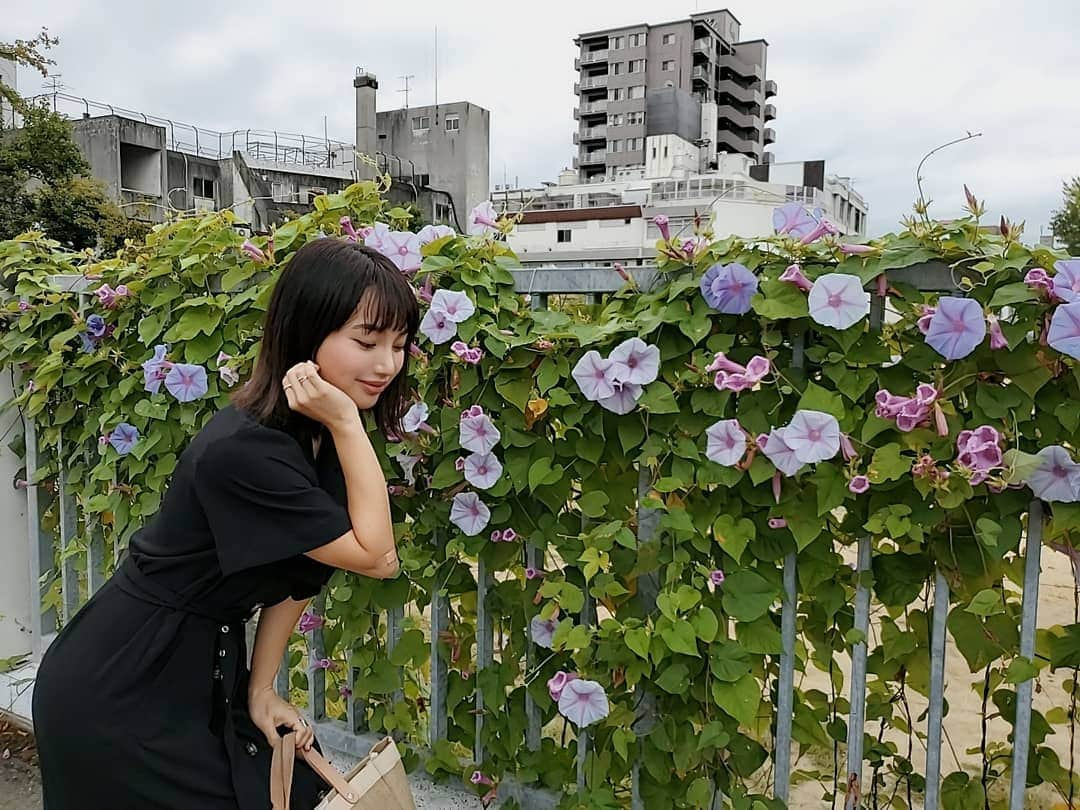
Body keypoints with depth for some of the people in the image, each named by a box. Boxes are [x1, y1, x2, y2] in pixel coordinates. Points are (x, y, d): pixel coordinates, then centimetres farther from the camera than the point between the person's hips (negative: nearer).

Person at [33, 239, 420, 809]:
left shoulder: (324, 435, -4)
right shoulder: (241, 452, -31)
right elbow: (377, 559, -25)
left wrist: (261, 688, 0)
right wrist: (348, 426, -30)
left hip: (208, 669, 7)